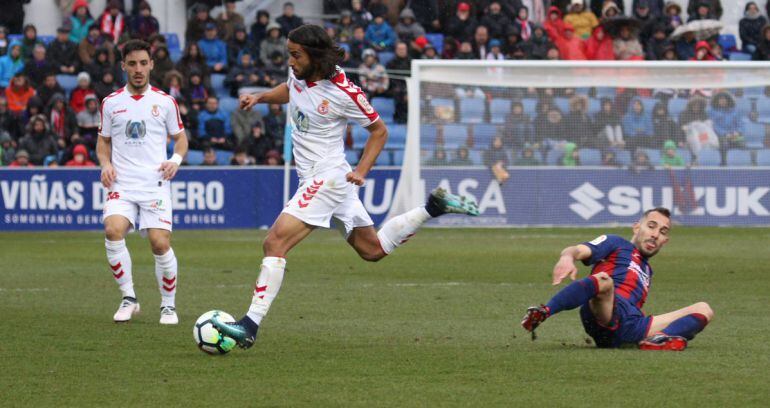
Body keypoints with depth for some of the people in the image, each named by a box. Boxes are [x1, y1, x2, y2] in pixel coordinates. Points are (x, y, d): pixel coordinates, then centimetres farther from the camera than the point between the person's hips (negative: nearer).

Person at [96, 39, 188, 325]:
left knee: (160, 243, -11)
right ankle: (128, 298, -10)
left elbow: (180, 137, 15)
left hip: (155, 184, -1)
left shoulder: (165, 102, 6)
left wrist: (176, 160, -5)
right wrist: (105, 164, -1)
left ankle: (168, 304, 10)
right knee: (113, 230, -24)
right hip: (121, 185, 1)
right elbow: (103, 141, 19)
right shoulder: (111, 103, 9)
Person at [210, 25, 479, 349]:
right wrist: (260, 97, 7)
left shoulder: (343, 92, -19)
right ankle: (434, 207, 28)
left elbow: (379, 130, -6)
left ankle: (250, 326, -25)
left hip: (328, 177, -9)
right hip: (313, 178, 9)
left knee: (275, 242, -20)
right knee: (373, 249, 19)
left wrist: (361, 171, -16)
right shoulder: (298, 74, 0)